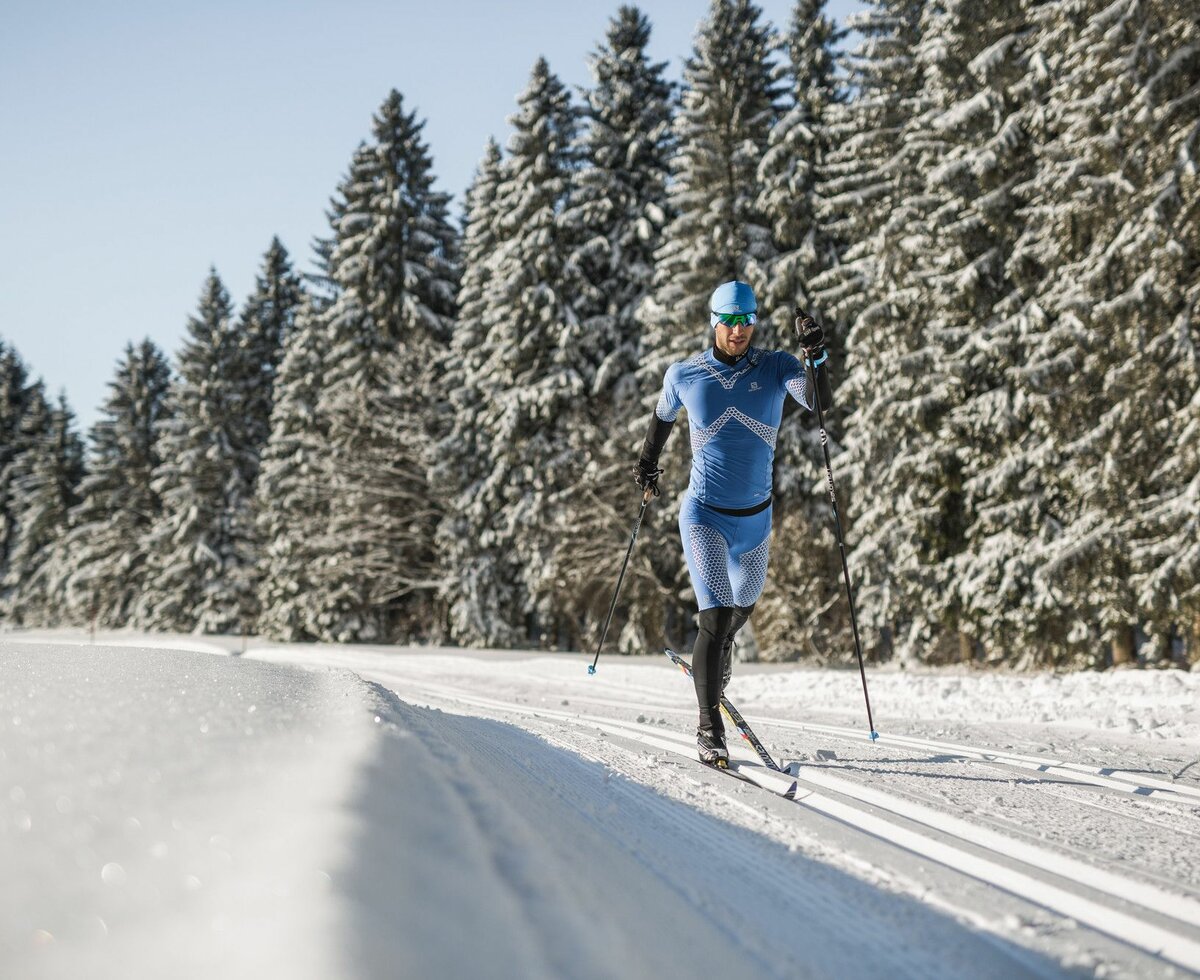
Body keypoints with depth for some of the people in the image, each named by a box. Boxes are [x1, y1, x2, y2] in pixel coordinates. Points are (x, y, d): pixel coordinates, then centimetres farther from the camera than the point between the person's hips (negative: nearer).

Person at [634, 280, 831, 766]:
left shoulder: (775, 367, -7)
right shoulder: (684, 375, -6)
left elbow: (820, 403, -24)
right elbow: (664, 414, 16)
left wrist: (816, 356, -39)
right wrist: (648, 461, 26)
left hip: (755, 516, 3)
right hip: (704, 515, -3)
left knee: (743, 604, 24)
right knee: (716, 615, -16)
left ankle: (719, 647, 59)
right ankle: (709, 729, -8)